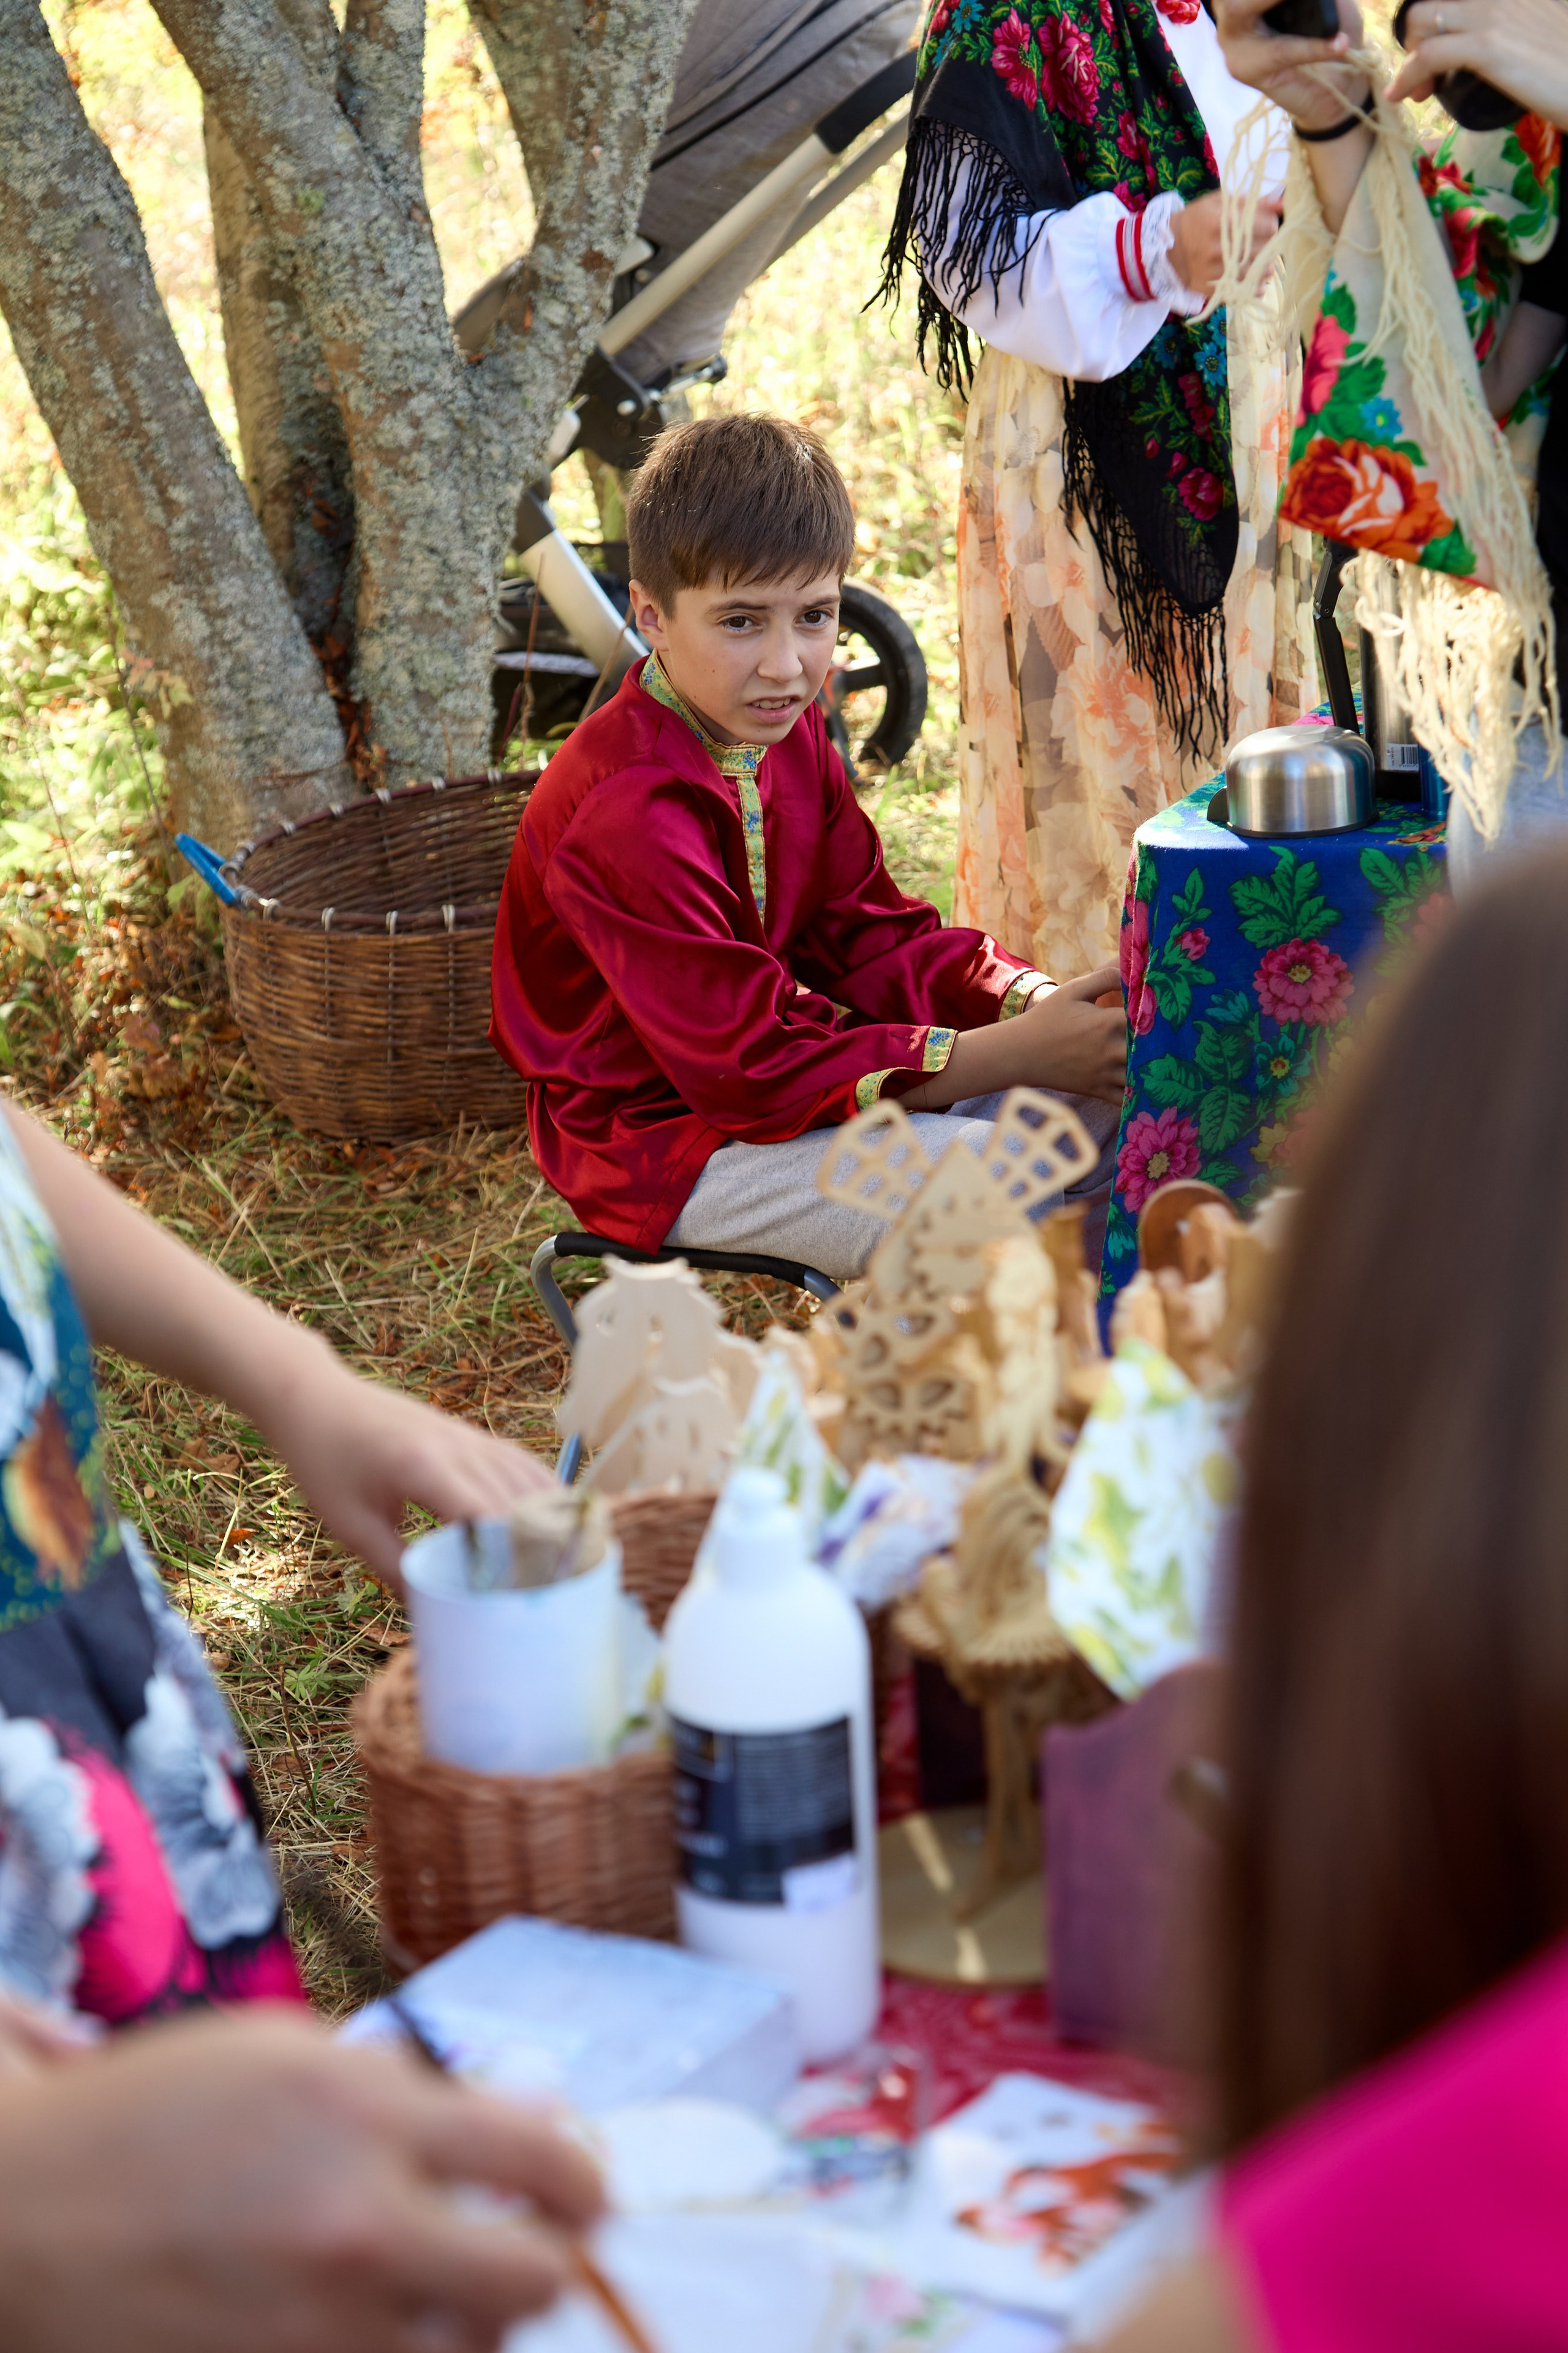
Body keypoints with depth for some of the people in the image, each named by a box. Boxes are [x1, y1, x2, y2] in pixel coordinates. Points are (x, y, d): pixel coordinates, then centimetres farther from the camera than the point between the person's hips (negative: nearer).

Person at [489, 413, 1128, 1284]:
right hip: (663, 1135, -9)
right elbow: (751, 1066, -28)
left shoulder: (787, 732, 3)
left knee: (1108, 1104, 4)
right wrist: (1012, 1054, -28)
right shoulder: (627, 816, -28)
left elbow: (866, 934, 4)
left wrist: (1032, 1002, -16)